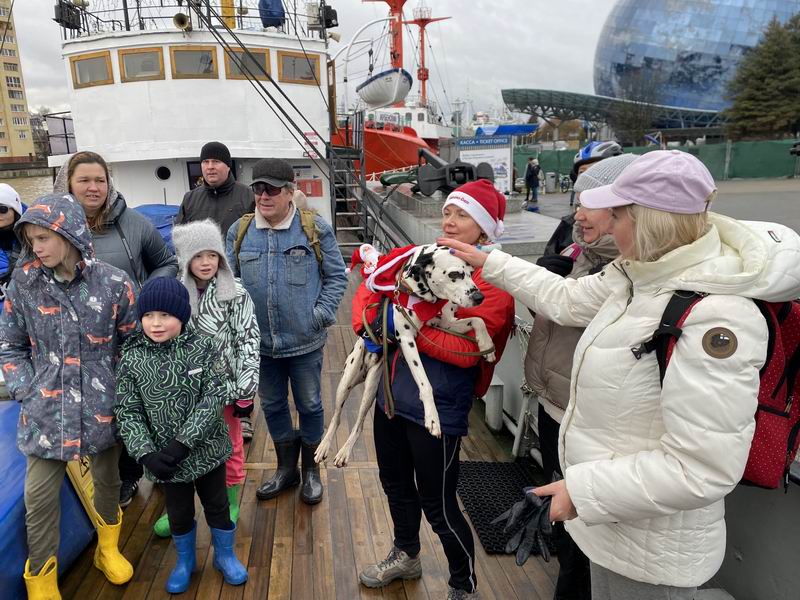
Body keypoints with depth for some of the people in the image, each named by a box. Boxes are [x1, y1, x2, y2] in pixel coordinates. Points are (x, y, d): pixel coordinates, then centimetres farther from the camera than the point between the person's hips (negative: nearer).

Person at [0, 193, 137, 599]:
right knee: (39, 497, 4)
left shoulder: (113, 283, -9)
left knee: (108, 480, 17)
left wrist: (121, 392, -1)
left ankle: (107, 549, 43)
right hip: (45, 410, 1)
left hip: (103, 407, 0)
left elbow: (133, 343, 1)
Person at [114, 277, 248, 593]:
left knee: (218, 506, 16)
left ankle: (225, 555, 42)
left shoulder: (201, 347, -13)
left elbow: (215, 396, -17)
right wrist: (146, 453, -18)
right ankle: (185, 560, 47)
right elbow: (127, 411, -7)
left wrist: (183, 443, -22)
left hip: (206, 449, -1)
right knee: (179, 513, 19)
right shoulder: (132, 358, -10)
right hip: (165, 456, 1)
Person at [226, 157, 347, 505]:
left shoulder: (315, 228, -7)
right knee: (272, 405, 17)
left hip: (305, 342, -3)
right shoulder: (239, 232, 1)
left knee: (309, 405, 12)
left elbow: (336, 277, -2)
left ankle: (311, 470, 34)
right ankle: (286, 468, 39)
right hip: (259, 342, 3)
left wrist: (321, 315, -10)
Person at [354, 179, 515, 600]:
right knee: (395, 482, 24)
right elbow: (371, 287, 12)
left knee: (438, 505, 6)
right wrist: (367, 326, -6)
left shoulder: (494, 280, -12)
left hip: (438, 406, -7)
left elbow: (467, 350, -22)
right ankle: (406, 556, 52)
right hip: (392, 391, 7)